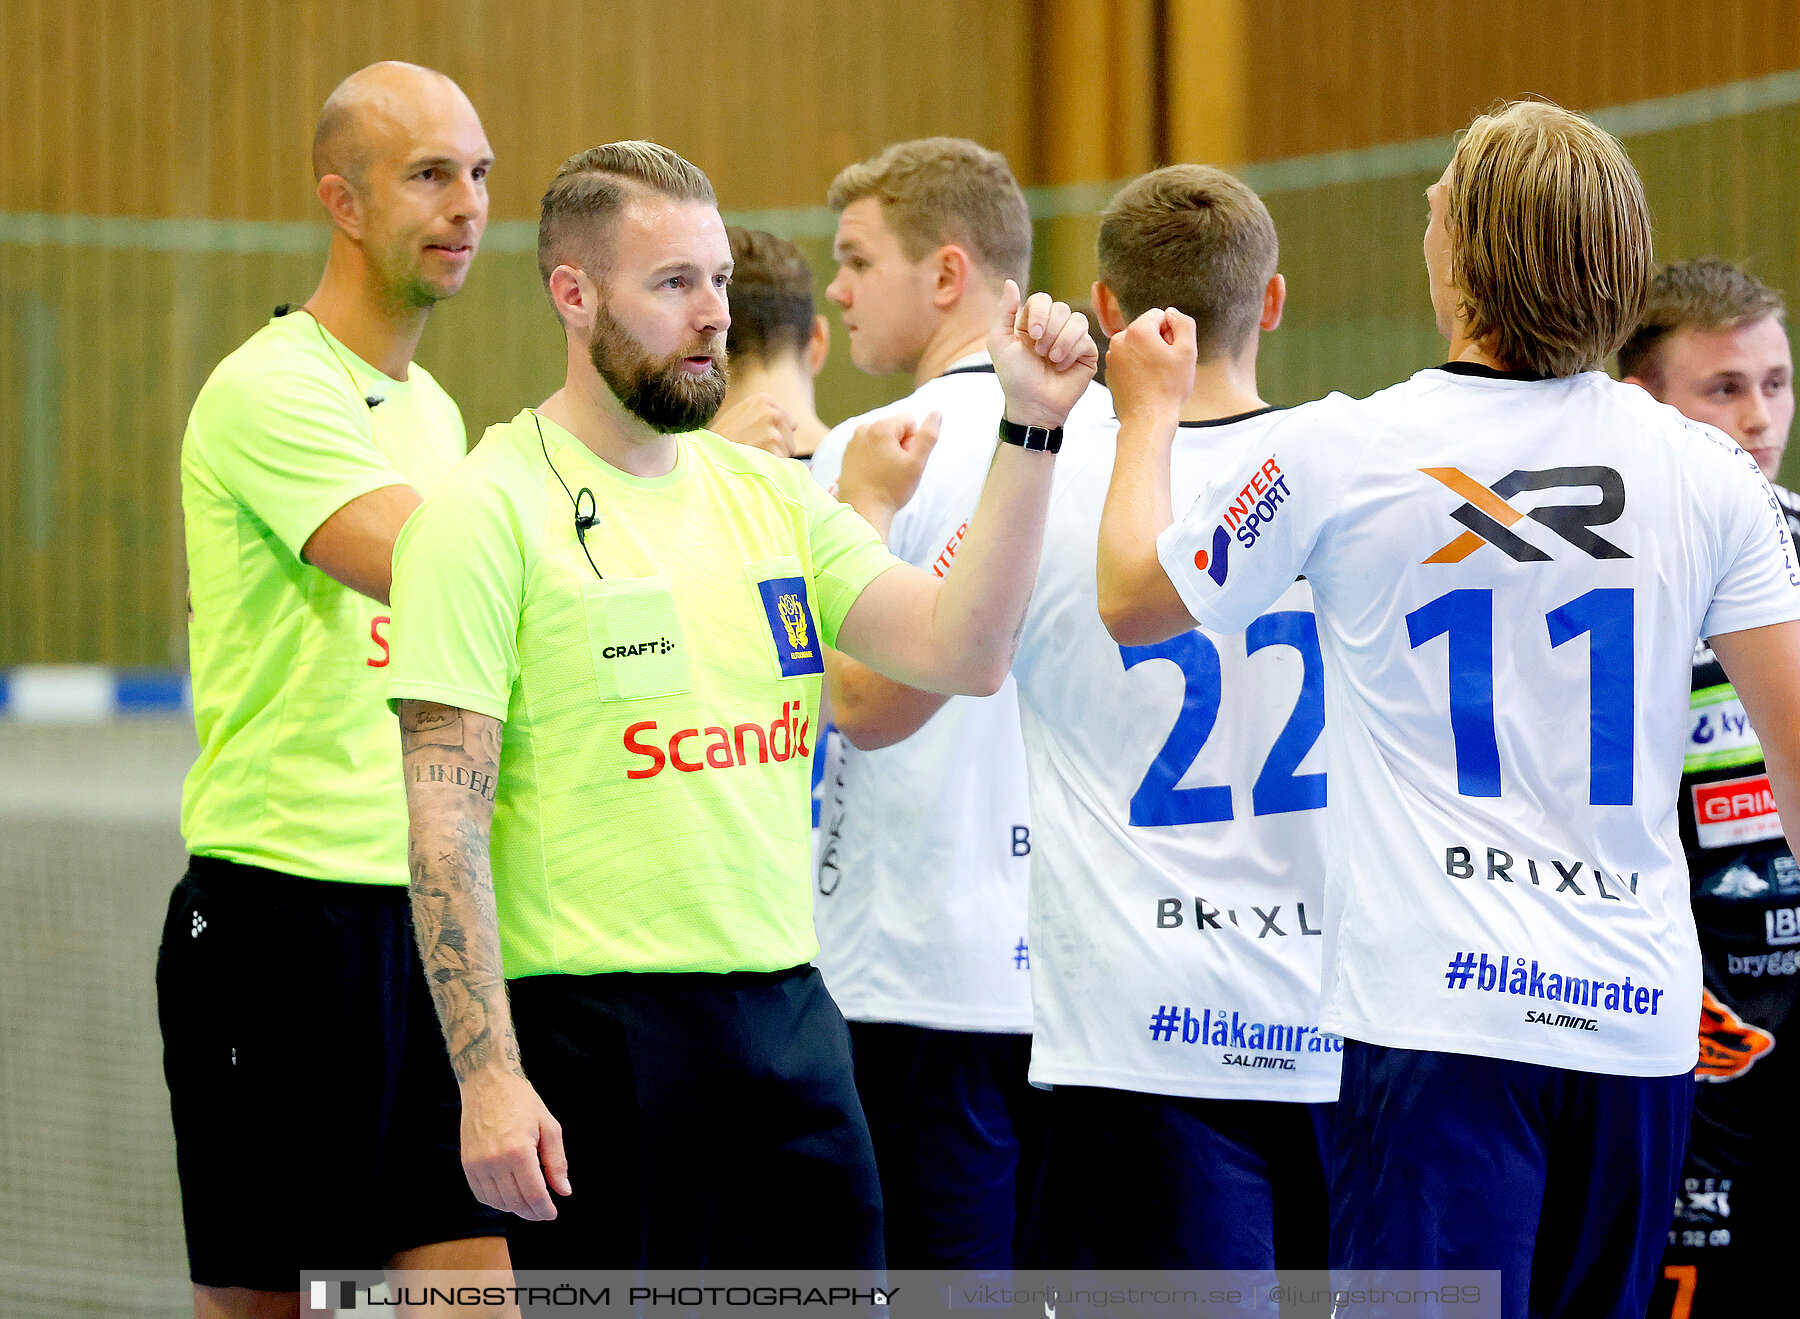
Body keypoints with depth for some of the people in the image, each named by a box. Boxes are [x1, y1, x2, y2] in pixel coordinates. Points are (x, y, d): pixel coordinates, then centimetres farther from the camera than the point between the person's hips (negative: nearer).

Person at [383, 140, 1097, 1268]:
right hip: (596, 1032, -6)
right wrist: (487, 1077, -19)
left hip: (792, 1016, 6)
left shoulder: (769, 494, 13)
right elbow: (446, 821, -11)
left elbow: (961, 654, 1)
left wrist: (1032, 431, -7)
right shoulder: (490, 509, -6)